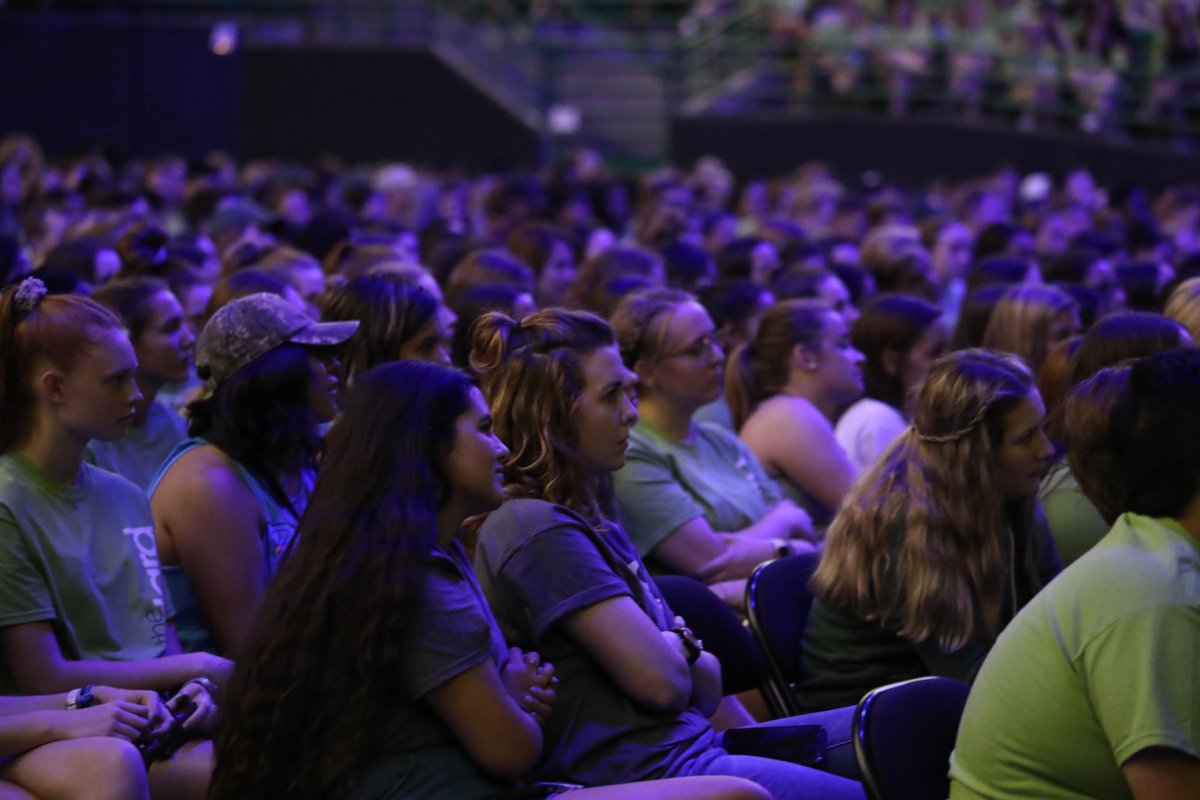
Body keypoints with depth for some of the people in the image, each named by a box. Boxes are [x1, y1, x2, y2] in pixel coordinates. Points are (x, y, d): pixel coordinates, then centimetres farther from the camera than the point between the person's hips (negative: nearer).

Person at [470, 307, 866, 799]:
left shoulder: (589, 520, 17)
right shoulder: (541, 532, -14)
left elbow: (708, 688, 16)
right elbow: (662, 681, -18)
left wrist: (679, 649, -6)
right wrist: (676, 644, 3)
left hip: (691, 742, 10)